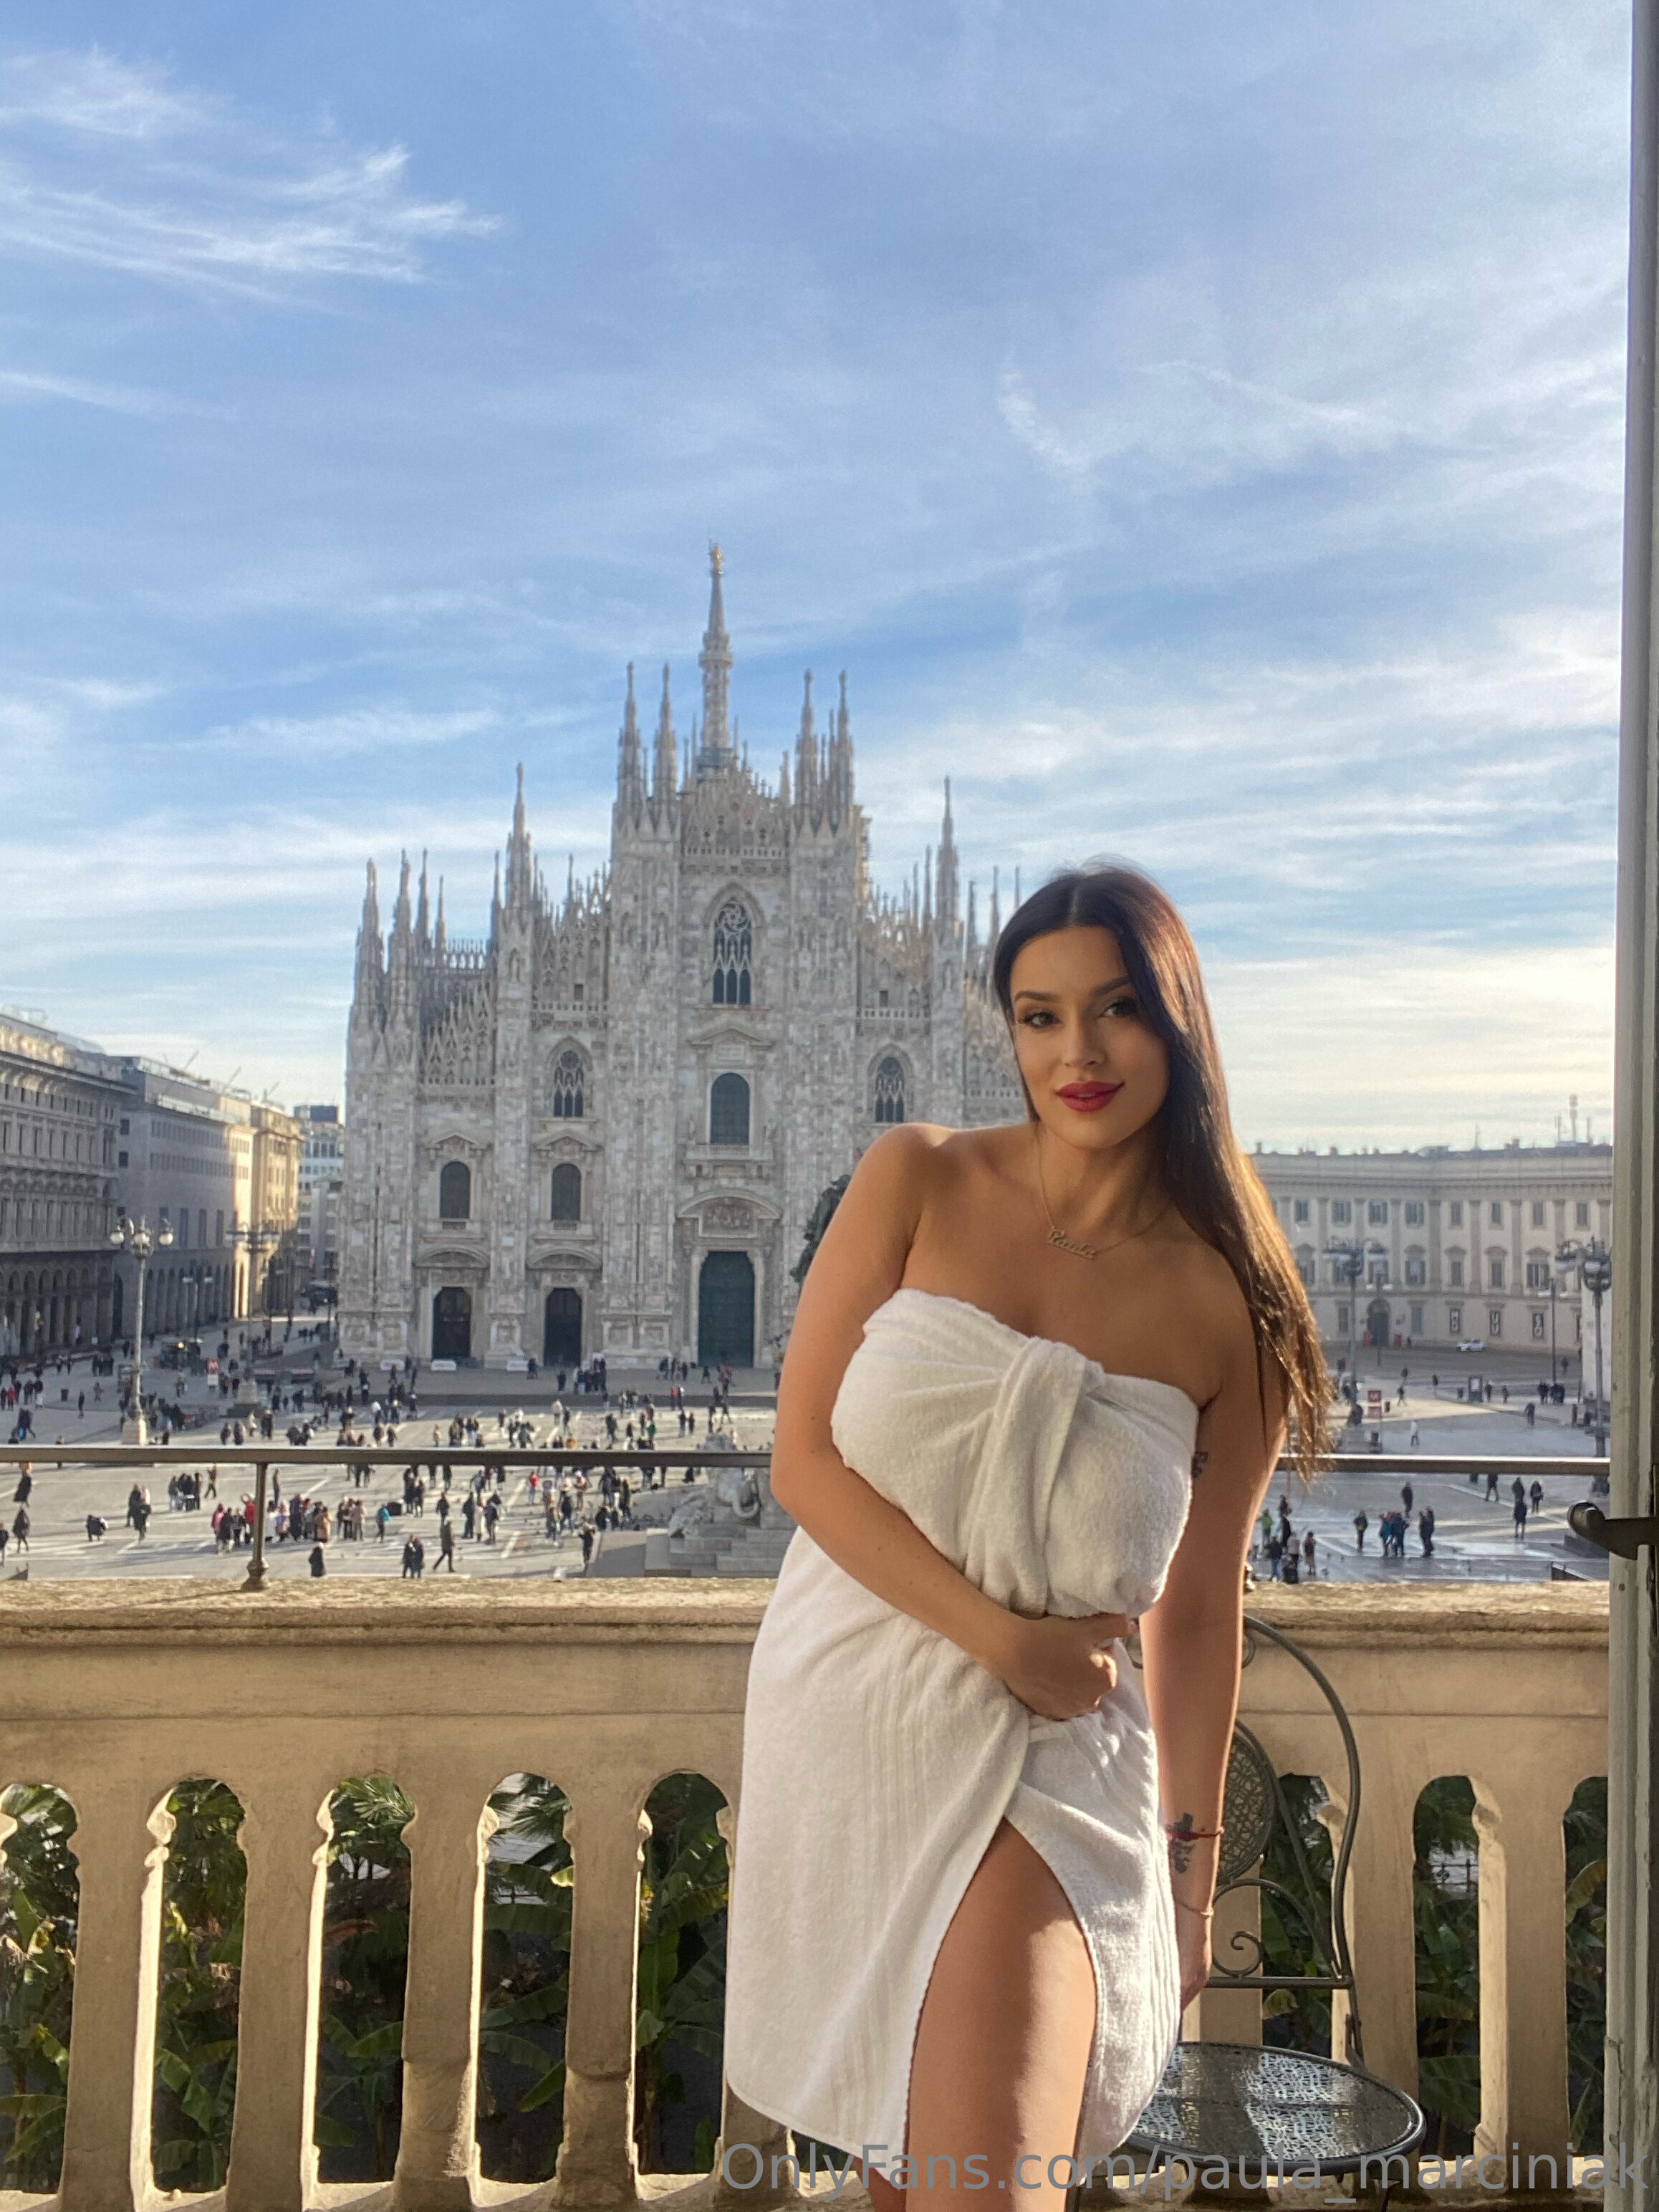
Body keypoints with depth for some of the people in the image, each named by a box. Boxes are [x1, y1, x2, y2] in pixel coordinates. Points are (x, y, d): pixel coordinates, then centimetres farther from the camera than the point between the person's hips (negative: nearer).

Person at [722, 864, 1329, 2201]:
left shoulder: (1229, 1306, -6)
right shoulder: (917, 1179, -6)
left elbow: (1199, 1609, 3)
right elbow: (804, 1459, -7)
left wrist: (1192, 1874, 9)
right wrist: (1000, 1635, -14)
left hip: (1043, 1759, -1)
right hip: (841, 1705, 2)